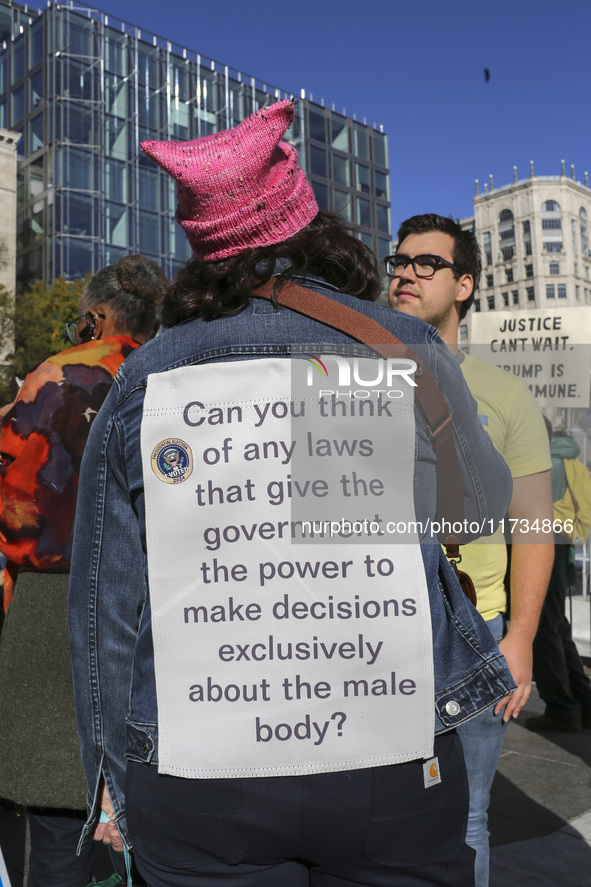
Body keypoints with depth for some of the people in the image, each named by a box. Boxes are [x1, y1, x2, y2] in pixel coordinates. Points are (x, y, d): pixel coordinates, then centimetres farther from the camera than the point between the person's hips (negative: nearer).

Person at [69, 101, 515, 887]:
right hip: (395, 771, 0)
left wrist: (111, 775, 12)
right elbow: (482, 506, 15)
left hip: (192, 786, 1)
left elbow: (104, 599, 1)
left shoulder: (143, 378, -1)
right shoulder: (407, 352, -3)